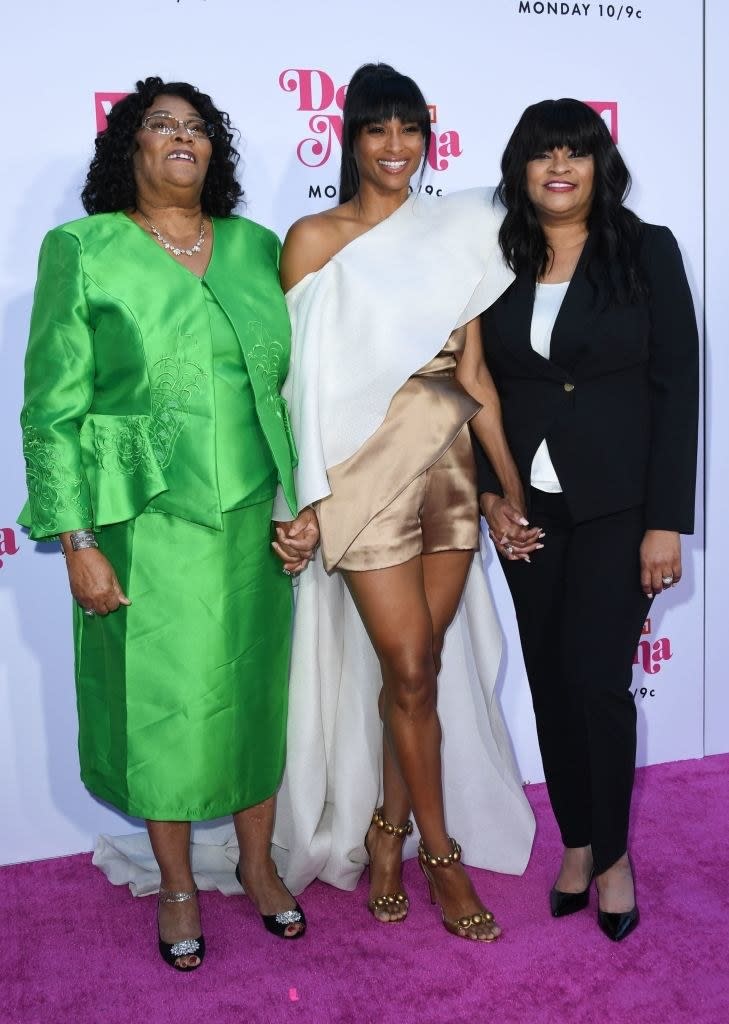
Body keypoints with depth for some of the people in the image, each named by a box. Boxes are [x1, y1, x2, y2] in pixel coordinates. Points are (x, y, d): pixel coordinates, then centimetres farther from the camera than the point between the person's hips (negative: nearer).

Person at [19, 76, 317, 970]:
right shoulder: (83, 251, -2)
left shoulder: (257, 247, 8)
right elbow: (53, 410, -4)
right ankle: (177, 885, 31)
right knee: (159, 701, 8)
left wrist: (305, 502, 6)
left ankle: (257, 861, 35)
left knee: (256, 688, 12)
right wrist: (78, 543, -9)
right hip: (149, 526, -3)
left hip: (254, 519, 3)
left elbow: (293, 382, 11)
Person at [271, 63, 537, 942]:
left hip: (448, 465, 4)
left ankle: (388, 830, 30)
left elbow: (472, 368, 10)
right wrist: (302, 495, -7)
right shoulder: (314, 239, 0)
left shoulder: (454, 233, 11)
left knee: (419, 667, 9)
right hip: (367, 469, -4)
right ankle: (440, 853, 20)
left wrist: (510, 477, 5)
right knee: (408, 671, 1)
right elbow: (299, 374, -3)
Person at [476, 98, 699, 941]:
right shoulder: (500, 262, 6)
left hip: (616, 503, -3)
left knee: (597, 677, -5)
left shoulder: (647, 251, -2)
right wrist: (490, 492, -3)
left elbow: (676, 387, -5)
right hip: (527, 504, 3)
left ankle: (613, 852, 18)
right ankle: (576, 841, 27)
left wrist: (666, 521, -10)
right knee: (550, 679, 9)